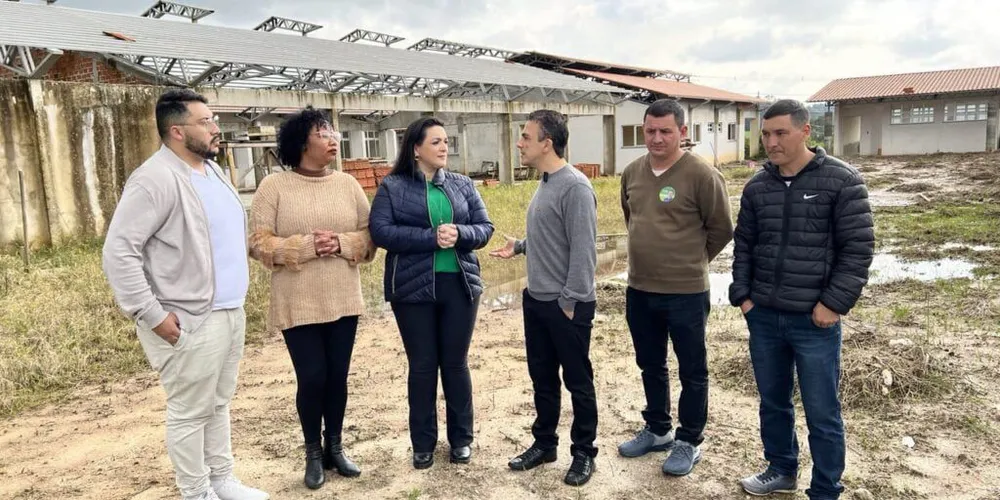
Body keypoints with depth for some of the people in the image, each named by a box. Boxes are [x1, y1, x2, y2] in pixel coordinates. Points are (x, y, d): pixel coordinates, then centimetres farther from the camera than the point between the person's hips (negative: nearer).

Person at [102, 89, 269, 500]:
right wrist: (152, 315, -20)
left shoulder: (212, 170, 11)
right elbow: (118, 252, -21)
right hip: (192, 321, -8)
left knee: (219, 403, 19)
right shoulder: (156, 179, -17)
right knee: (191, 412, 5)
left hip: (230, 312, 9)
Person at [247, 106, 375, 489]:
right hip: (298, 304, -3)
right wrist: (306, 245, -21)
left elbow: (370, 235, 6)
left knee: (337, 376, 11)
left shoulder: (348, 184, 5)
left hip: (343, 300, 3)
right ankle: (313, 454, 22)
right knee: (311, 378, 0)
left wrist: (343, 243, -14)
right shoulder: (274, 186, -5)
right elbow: (260, 243, -9)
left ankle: (335, 447, 28)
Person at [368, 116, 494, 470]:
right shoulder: (393, 187, -1)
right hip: (413, 288, -2)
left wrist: (459, 234, -16)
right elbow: (380, 231, -12)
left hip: (460, 285, 2)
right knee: (422, 366, 7)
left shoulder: (463, 185, 9)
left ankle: (461, 438, 25)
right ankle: (423, 443, 22)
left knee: (456, 363, 10)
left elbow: (485, 228, 6)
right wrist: (432, 237, -20)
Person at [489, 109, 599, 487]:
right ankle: (544, 443, 33)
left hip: (565, 304, -9)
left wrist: (570, 301, -20)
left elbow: (583, 249, -21)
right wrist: (519, 246, 16)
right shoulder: (545, 183, 9)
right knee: (542, 378, 18)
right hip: (536, 300, 9)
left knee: (577, 382, 7)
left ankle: (584, 452, 22)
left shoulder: (575, 187, -19)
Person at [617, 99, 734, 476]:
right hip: (639, 290, 6)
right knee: (650, 366, 19)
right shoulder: (632, 172, 4)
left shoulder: (702, 175, -14)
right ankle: (657, 430, 38)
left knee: (691, 371, 10)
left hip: (686, 293, -6)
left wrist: (691, 261, 5)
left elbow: (722, 229, -6)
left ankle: (690, 441, 26)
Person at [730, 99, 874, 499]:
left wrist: (834, 302, -12)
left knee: (822, 414, 6)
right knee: (772, 402, 18)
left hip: (814, 320, -4)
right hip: (763, 316, 4)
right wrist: (742, 296, 5)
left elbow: (858, 247, -8)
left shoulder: (841, 181, -7)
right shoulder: (756, 187, 5)